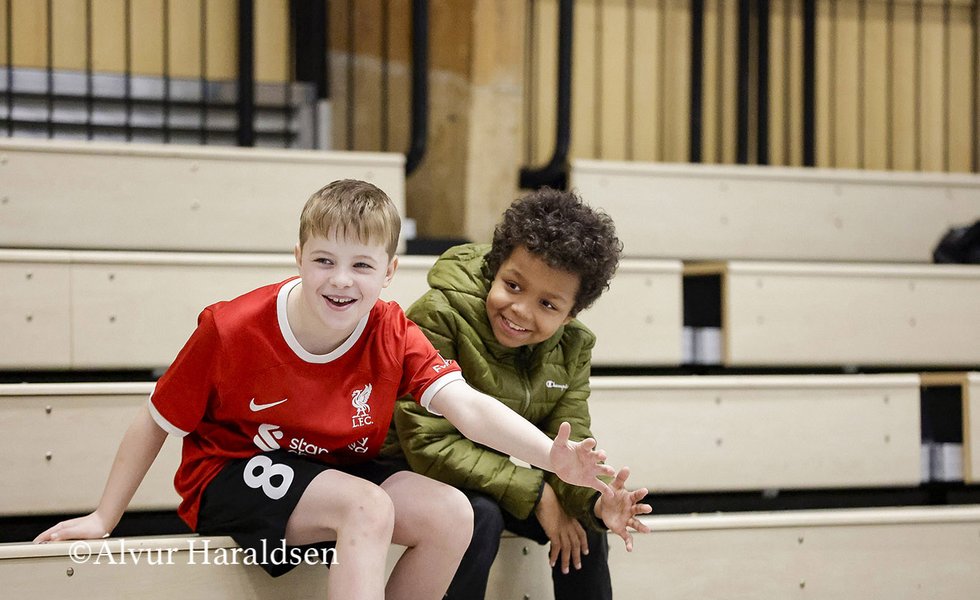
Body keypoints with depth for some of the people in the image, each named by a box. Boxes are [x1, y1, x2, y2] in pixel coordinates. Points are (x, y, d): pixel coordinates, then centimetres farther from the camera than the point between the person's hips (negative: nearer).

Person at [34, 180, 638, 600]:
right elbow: (156, 422, -9)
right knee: (367, 506, -32)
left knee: (453, 514, -18)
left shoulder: (393, 334, -12)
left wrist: (555, 458, -44)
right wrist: (104, 519, -5)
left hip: (338, 470, 5)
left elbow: (467, 405, -26)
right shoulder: (231, 329, -20)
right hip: (231, 476, -5)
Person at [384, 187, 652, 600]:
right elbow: (428, 443, -29)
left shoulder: (573, 346, -6)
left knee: (583, 522, -11)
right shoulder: (437, 318, -26)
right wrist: (534, 493, -29)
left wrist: (594, 499, -34)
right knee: (481, 517, -31)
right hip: (414, 473, -6)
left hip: (494, 474, 6)